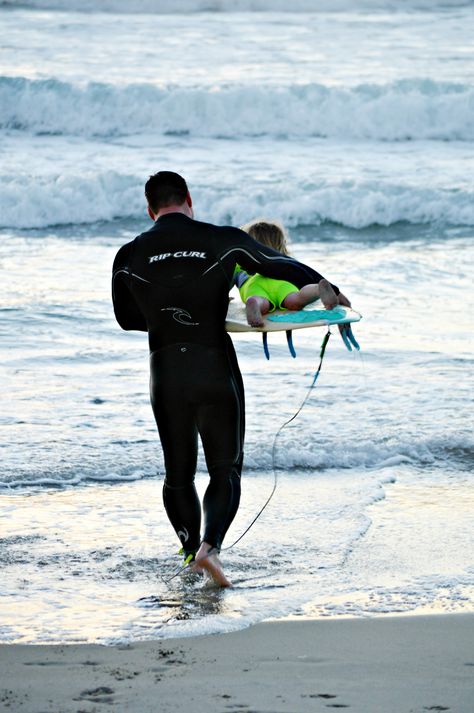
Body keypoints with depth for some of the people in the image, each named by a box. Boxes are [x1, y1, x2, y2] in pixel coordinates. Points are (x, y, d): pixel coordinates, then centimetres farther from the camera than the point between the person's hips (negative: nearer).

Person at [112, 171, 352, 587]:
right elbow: (281, 265, 10)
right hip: (216, 368, -1)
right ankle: (210, 545, -17)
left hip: (166, 373, 2)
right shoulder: (222, 241, -3)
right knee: (226, 470, 5)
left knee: (178, 473, 18)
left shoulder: (130, 257, 1)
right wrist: (329, 290, 25)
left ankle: (192, 548, 22)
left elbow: (127, 318, 15)